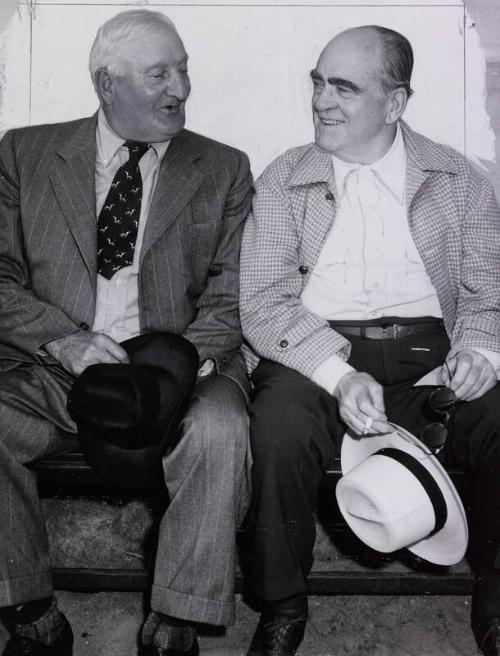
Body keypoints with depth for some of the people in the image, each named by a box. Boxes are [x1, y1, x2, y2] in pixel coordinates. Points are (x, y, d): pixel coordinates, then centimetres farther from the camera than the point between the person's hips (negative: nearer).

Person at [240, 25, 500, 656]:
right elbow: (264, 303, -3)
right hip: (316, 355, -1)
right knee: (280, 427, -32)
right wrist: (339, 373, -19)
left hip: (429, 355, 2)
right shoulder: (283, 180, 8)